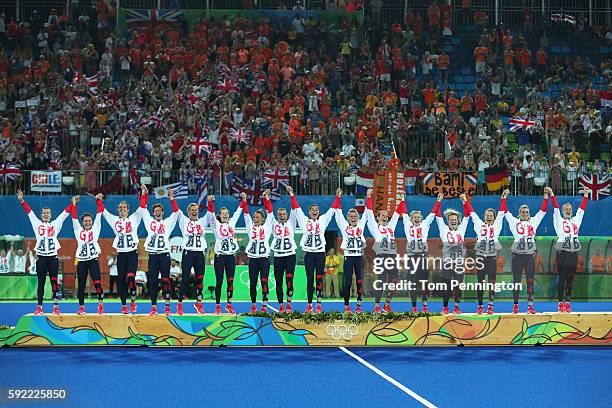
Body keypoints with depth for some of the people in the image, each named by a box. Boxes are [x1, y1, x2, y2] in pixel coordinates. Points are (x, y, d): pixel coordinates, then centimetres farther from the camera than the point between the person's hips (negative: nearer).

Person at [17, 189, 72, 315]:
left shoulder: (56, 224, 10)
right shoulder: (37, 224, 11)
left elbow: (65, 213, 6)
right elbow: (29, 212, 5)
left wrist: (73, 203, -3)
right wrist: (22, 200, -3)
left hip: (53, 257, -1)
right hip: (41, 257, 1)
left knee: (54, 282, -1)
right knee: (41, 283, 3)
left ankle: (56, 307, 1)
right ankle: (39, 307, 5)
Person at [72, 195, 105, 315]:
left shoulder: (95, 229, 8)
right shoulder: (78, 230, 10)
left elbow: (99, 214, 4)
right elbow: (74, 217, 4)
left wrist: (99, 200, 2)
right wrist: (74, 204, -1)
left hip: (93, 260, -2)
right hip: (81, 261, 2)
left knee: (97, 283, -12)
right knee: (81, 285, 3)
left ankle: (101, 304, 3)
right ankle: (81, 307, 11)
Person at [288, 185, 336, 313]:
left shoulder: (323, 220, 11)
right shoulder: (305, 221, 10)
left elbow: (332, 210, 12)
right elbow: (296, 208, 7)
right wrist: (292, 194, 3)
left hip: (320, 253, 0)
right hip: (309, 253, 0)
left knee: (319, 279, 0)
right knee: (310, 279, 0)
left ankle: (319, 305, 2)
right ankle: (309, 305, 3)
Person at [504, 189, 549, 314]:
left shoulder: (534, 222, 11)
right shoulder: (514, 222, 7)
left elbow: (543, 210, 8)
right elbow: (505, 211, 2)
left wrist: (546, 195, 2)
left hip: (530, 254, 1)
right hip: (517, 254, -1)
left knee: (530, 280, 1)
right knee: (516, 281, 3)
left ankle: (530, 305, 2)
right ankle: (515, 305, 7)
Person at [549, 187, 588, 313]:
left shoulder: (576, 220, 16)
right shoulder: (559, 220, 6)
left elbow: (582, 208, 15)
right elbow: (556, 207, -2)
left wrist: (586, 195, 12)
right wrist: (551, 194, -10)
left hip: (573, 252, 3)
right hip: (562, 251, -3)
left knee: (570, 279, 4)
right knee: (562, 278, -3)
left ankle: (567, 302, 8)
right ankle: (561, 303, 0)